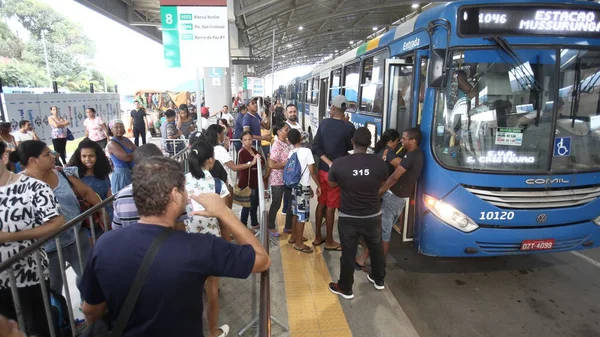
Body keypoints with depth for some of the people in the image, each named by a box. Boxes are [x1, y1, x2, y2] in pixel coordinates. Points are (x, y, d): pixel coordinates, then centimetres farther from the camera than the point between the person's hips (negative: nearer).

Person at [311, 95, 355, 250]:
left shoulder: (324, 123, 0)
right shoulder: (349, 127, -13)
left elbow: (316, 147, -4)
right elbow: (350, 148, 3)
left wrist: (328, 162, -7)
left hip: (322, 169, 5)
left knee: (321, 202, 16)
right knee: (331, 206, 4)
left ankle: (318, 237, 28)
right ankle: (329, 241, 18)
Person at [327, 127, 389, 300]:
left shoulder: (339, 163, -17)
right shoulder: (379, 162, -13)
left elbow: (332, 184, 1)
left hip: (348, 217, -2)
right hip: (373, 216, 2)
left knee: (348, 253, 12)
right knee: (376, 248, 25)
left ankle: (345, 288, 28)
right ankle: (378, 279, 45)